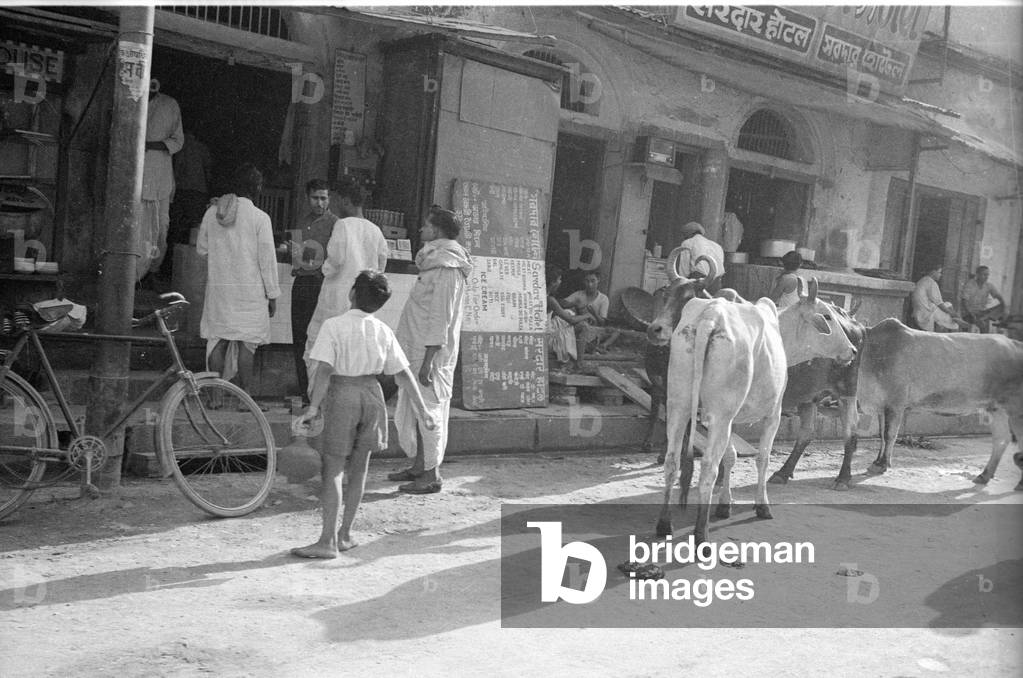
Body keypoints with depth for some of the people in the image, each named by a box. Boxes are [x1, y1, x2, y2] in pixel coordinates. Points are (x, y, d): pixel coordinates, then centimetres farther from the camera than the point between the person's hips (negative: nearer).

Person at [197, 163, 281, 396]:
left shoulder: (212, 213, 4)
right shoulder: (260, 217, -8)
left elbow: (201, 249, 12)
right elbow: (267, 259, -7)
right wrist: (272, 294, 0)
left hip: (218, 287, 4)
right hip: (250, 289, -4)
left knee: (218, 340, 10)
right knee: (247, 343, 2)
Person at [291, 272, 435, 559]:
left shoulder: (334, 326, -10)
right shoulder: (383, 331, 3)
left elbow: (324, 369, -19)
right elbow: (404, 373, 4)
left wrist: (314, 406, -20)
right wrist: (421, 410, 9)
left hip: (341, 395, -5)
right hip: (371, 394, 5)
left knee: (332, 470, 0)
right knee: (358, 469, 14)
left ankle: (328, 541, -1)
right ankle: (344, 535, 22)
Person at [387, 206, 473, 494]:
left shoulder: (447, 270, -17)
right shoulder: (434, 263, 15)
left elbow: (440, 319, -21)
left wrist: (428, 362, -22)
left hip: (431, 353, -10)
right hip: (417, 351, 10)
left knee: (429, 411, -4)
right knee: (414, 410, 15)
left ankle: (432, 475, 4)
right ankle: (419, 467, 25)